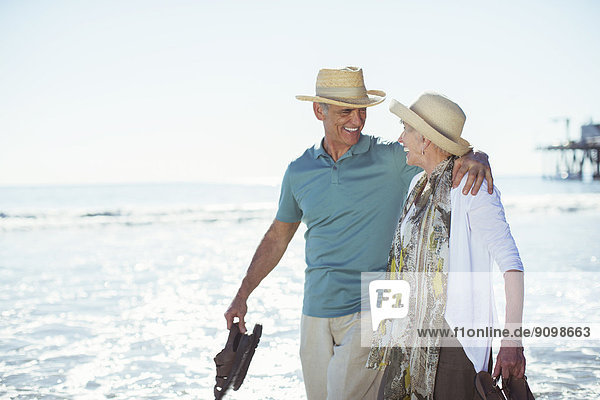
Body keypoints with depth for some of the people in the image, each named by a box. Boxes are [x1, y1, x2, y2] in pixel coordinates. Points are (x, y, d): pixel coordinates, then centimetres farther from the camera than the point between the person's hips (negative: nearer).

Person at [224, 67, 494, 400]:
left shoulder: (391, 159, -4)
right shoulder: (299, 172, 8)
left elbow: (454, 153, -3)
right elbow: (278, 237, 18)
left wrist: (476, 158, -27)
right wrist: (242, 295, 17)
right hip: (315, 314, 4)